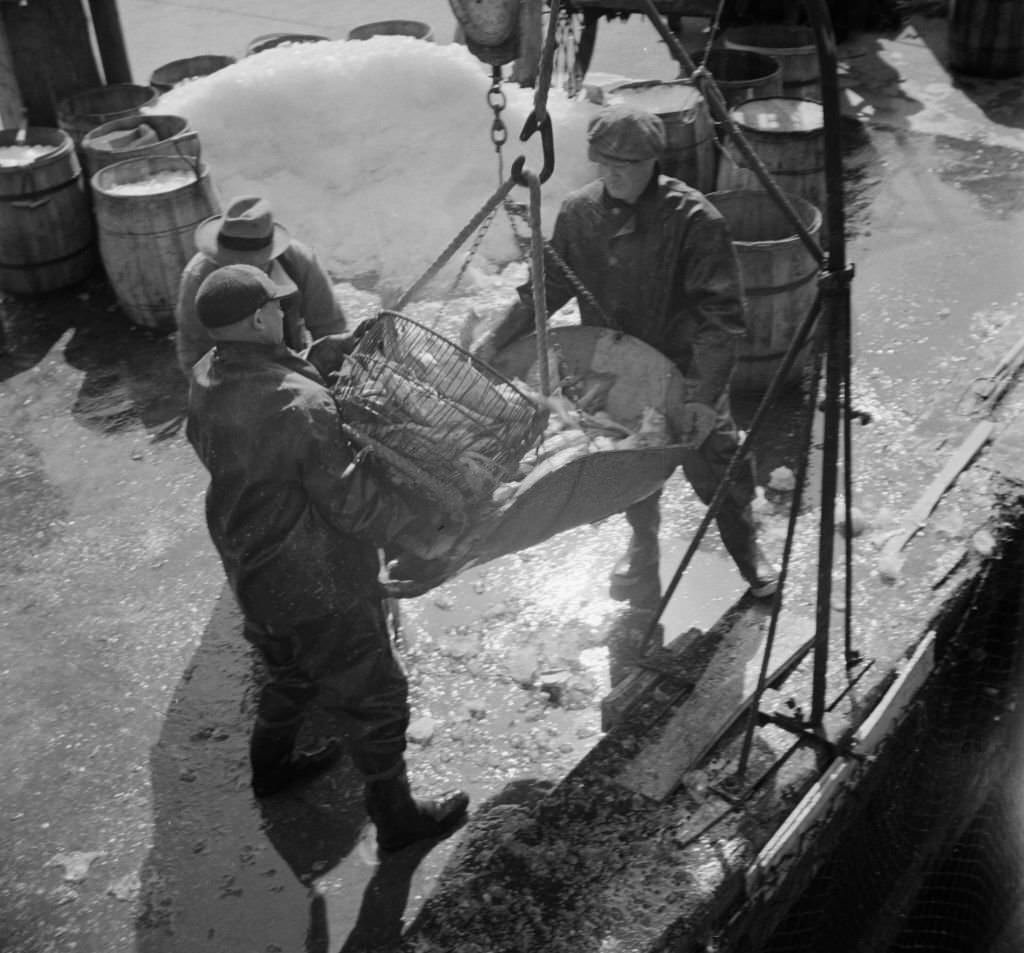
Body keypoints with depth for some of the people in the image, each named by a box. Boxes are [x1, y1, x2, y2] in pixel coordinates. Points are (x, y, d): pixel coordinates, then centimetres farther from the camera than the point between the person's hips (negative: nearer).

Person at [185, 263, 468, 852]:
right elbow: (352, 504, -27)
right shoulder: (300, 404, -32)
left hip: (251, 571, 9)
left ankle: (272, 764, 56)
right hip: (318, 584, -8)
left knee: (295, 670, 34)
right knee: (376, 696, 12)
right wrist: (423, 512, -11)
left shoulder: (207, 380, -7)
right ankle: (395, 816, 29)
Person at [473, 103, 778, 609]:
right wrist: (499, 335, -4)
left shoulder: (693, 220, -21)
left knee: (715, 465, 9)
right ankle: (642, 543, 49)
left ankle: (744, 544, 40)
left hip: (683, 376, -3)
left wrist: (705, 395, -30)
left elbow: (721, 315, -23)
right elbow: (550, 285, 5)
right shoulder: (579, 211, -7)